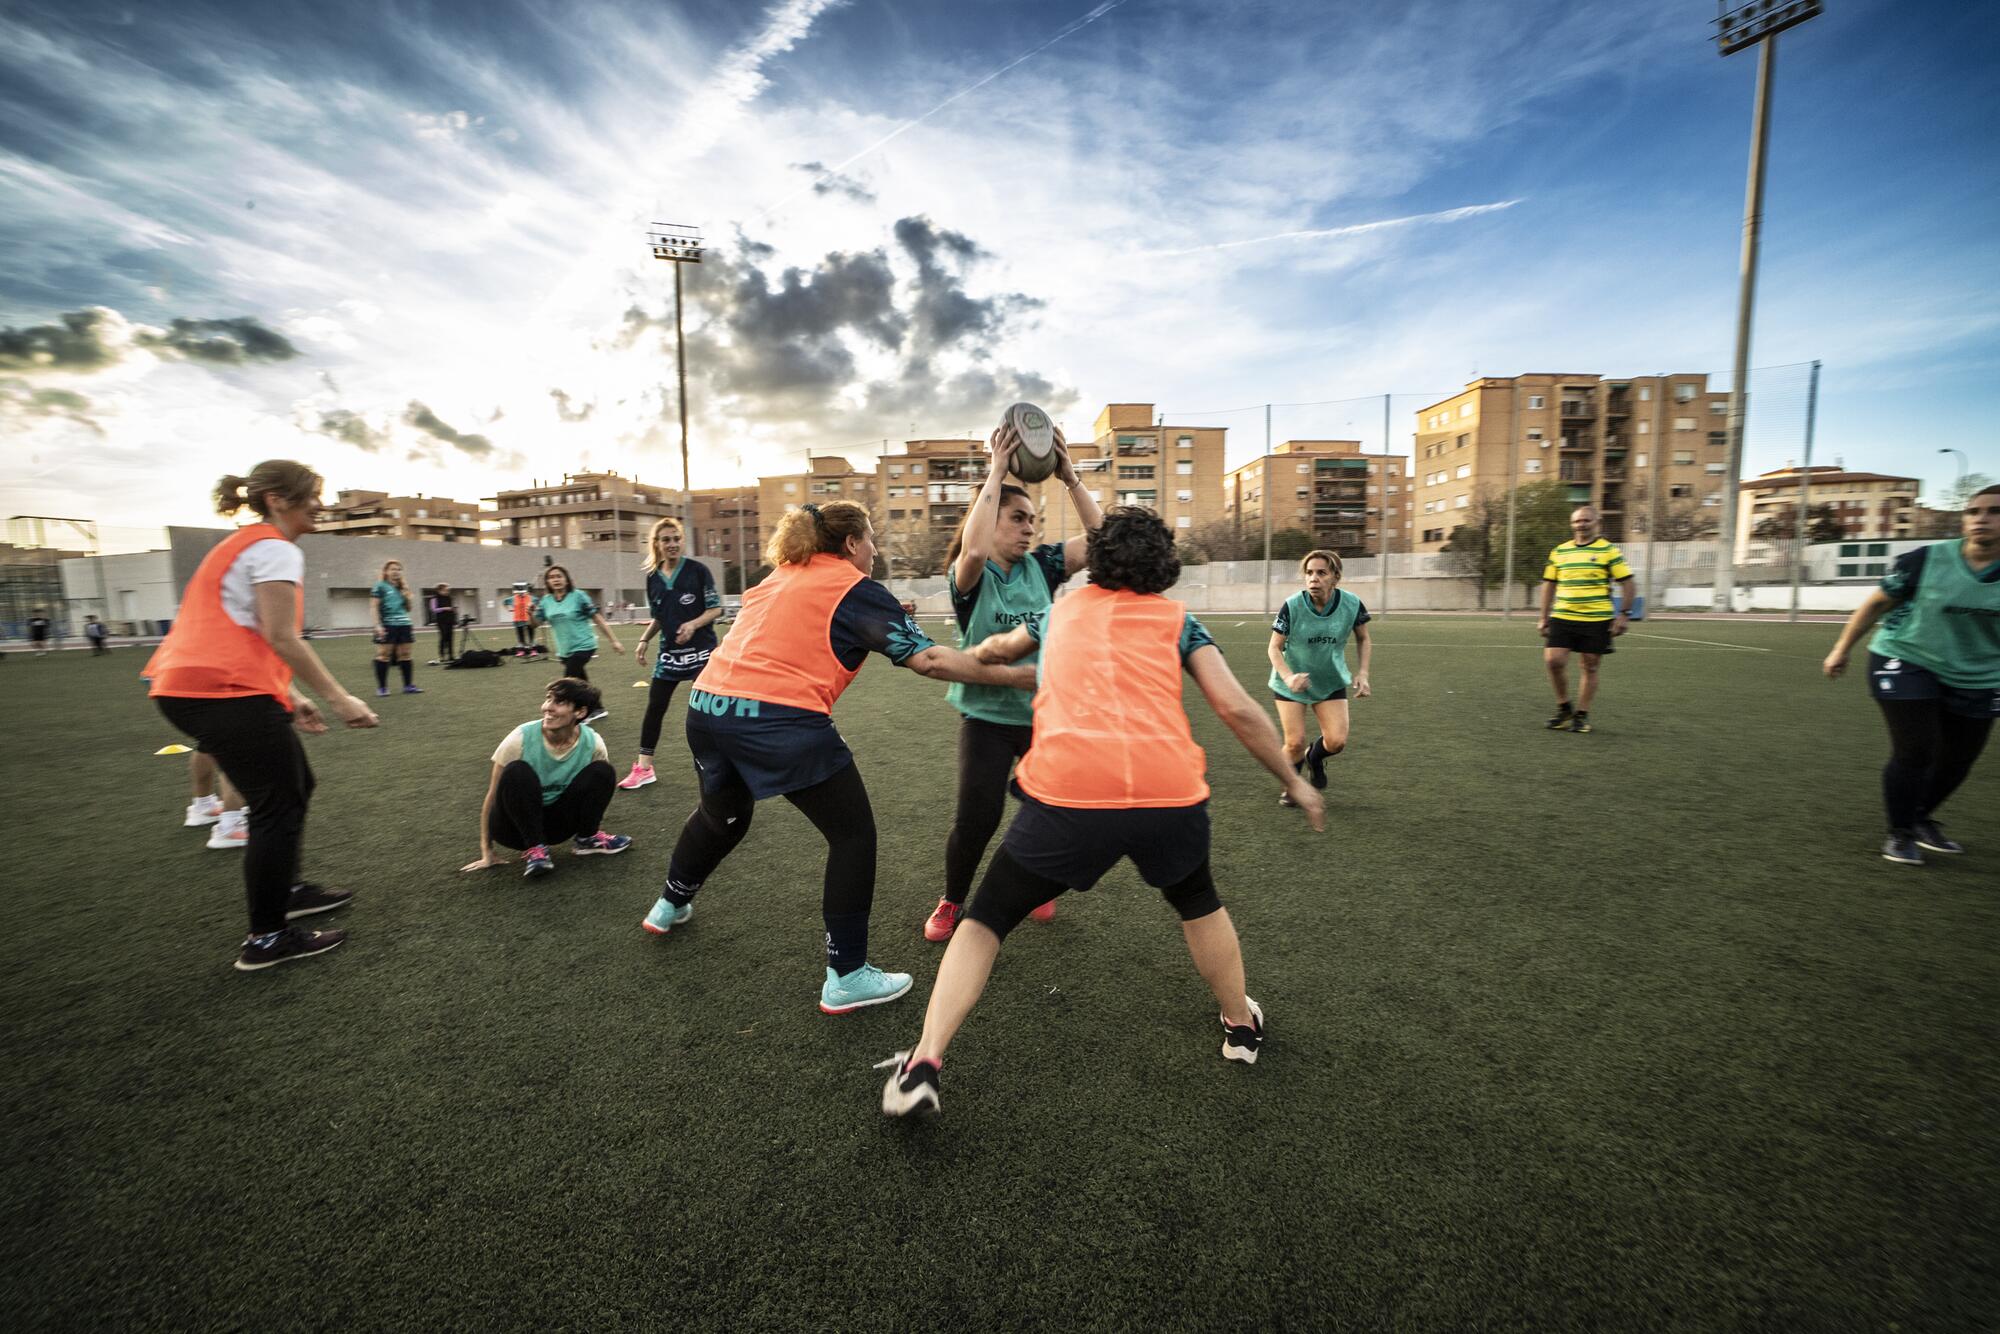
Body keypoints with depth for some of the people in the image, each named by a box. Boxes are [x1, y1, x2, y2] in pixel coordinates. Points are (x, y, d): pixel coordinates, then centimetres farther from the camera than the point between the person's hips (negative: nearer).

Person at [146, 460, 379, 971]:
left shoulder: (245, 545, 21)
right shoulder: (277, 549, -11)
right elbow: (282, 638, -19)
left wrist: (291, 697, 19)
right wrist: (339, 699, -16)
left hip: (193, 685, 10)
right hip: (225, 693, -10)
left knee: (293, 785, 20)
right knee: (279, 806, -2)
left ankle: (285, 889, 35)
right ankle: (267, 939, 8)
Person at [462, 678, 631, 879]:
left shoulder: (593, 744, -17)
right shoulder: (521, 739, -23)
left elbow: (597, 790, 1)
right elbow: (493, 796, -13)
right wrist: (487, 851, -8)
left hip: (556, 822, 2)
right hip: (516, 824, -2)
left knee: (602, 771, -20)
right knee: (518, 772, -32)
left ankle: (586, 838, -3)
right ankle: (535, 848, -18)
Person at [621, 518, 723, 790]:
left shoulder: (697, 570, -8)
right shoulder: (652, 578, 6)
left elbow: (716, 608, -8)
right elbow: (658, 617, 16)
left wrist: (693, 624, -23)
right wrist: (644, 641, 4)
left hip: (701, 650, -5)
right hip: (670, 652, 5)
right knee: (654, 707, 7)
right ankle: (643, 768, 18)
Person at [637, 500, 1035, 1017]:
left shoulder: (779, 577, 19)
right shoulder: (856, 589, -2)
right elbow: (928, 659, -10)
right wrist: (1018, 675, -6)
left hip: (708, 705, 8)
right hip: (782, 721, -8)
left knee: (722, 815, 33)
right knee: (853, 834, 7)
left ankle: (670, 905, 56)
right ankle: (846, 977, 10)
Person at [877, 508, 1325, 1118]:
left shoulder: (1061, 612, 22)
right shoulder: (1178, 618, 17)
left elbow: (996, 650, 40)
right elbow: (1237, 709, 9)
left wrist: (980, 653, 64)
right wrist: (1294, 781, 20)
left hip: (1066, 791, -1)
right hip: (1170, 792, 1)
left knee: (987, 918, 18)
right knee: (1197, 901, 33)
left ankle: (923, 1065, 9)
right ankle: (1242, 1025, 48)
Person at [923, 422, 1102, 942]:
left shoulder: (1041, 565, 2)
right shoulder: (968, 575, -8)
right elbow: (973, 550, -32)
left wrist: (1068, 476, -15)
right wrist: (996, 471, -27)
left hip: (1044, 710, 4)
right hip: (986, 713, -3)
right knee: (976, 818, -7)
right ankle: (951, 903, 21)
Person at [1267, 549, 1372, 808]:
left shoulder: (1352, 604, -15)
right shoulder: (1292, 606, -22)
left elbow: (1363, 639, 5)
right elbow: (1274, 648, -16)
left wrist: (1362, 672, -8)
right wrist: (1288, 677, -33)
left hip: (1332, 683, 2)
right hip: (1290, 685, -2)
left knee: (1337, 742, -8)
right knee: (1295, 743, -4)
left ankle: (1314, 758, 30)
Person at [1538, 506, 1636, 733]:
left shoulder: (1609, 551, 1)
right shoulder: (1559, 552, 10)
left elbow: (1628, 584, 1)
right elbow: (1549, 585, 15)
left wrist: (1624, 614, -8)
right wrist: (1545, 618, 12)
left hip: (1597, 621, -2)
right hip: (1562, 618, 2)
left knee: (1590, 667, 3)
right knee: (1553, 660, -10)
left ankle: (1582, 715, 15)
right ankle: (1563, 709, 10)